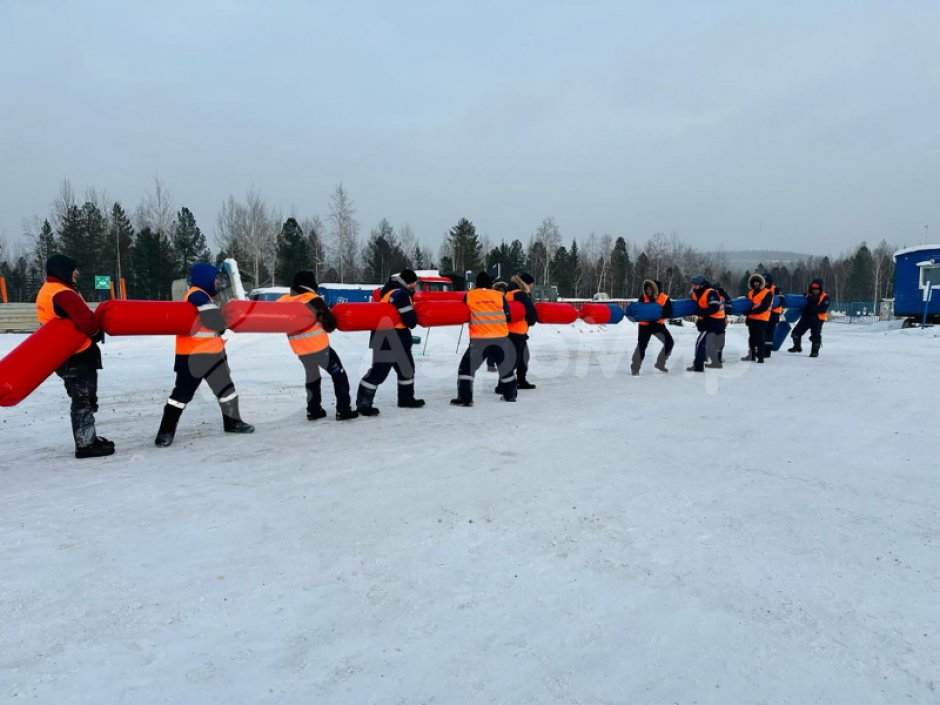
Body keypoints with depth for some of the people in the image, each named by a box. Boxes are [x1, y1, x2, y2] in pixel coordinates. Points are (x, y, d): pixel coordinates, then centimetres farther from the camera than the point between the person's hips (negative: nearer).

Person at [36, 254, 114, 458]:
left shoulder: (47, 290, 14)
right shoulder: (62, 293, -20)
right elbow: (86, 321, -25)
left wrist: (92, 332, 2)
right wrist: (97, 333, -4)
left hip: (65, 355, 10)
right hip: (77, 356, -10)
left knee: (85, 399, 18)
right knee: (83, 400, -4)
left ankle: (88, 438, 28)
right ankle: (85, 445, 1)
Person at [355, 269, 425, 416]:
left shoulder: (401, 291, 11)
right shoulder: (400, 294, -20)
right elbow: (410, 319, -22)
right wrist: (413, 322, -2)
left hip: (399, 338, 11)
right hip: (386, 339, -11)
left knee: (406, 366, 19)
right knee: (379, 371, -8)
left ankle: (406, 398, 33)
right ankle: (363, 403, -1)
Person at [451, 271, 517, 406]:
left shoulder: (469, 295, 1)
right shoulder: (499, 295, 1)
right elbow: (508, 317, 6)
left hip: (479, 340, -2)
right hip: (501, 338, 2)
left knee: (466, 367, 6)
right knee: (506, 366, 21)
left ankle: (465, 398, -1)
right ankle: (510, 395, 30)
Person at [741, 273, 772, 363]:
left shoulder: (767, 293, -7)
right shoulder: (750, 293, 13)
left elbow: (764, 307, -17)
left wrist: (752, 311, -22)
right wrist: (747, 311, -4)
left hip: (762, 319, -7)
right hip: (751, 318, 7)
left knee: (760, 338, -10)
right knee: (752, 337, 15)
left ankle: (760, 357, -8)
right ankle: (752, 355, 27)